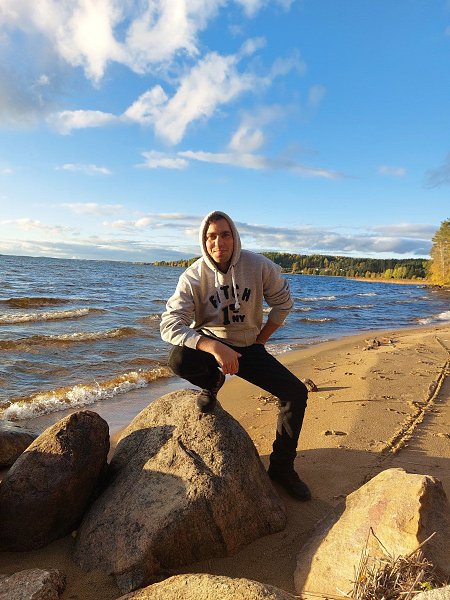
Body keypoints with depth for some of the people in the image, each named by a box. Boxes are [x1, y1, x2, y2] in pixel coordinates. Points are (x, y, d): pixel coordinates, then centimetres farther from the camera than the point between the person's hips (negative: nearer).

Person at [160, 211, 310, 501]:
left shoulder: (259, 265, -11)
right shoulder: (193, 277, -16)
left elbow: (283, 302, 3)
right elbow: (170, 325, -24)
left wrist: (260, 340, 0)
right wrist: (215, 348, -37)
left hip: (249, 347, 2)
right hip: (209, 343, -1)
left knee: (296, 392, -12)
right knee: (179, 359, -35)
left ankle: (282, 467, 10)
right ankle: (212, 383, 5)